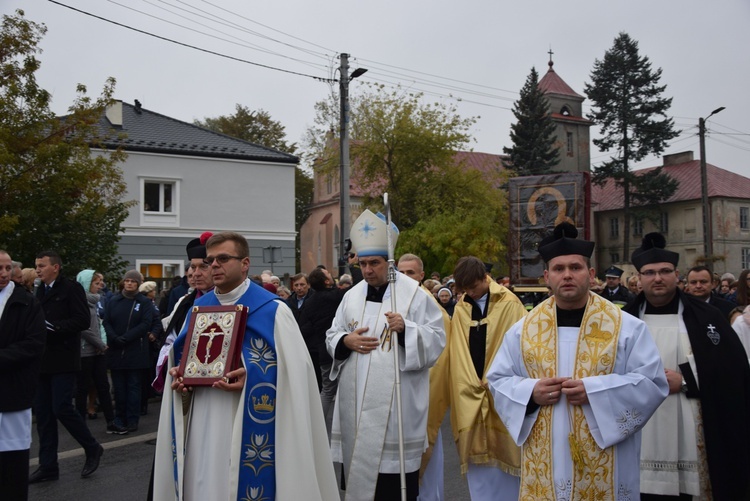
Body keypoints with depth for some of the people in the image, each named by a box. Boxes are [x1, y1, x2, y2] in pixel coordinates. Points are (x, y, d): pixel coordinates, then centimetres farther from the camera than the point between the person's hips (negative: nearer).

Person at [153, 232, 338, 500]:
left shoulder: (273, 310, -6)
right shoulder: (198, 308, 11)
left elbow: (295, 369, -12)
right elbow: (182, 360, 21)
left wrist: (251, 376, -24)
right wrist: (178, 375, -1)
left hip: (249, 427, -5)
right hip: (202, 424, 5)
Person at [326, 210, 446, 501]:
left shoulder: (414, 293, -4)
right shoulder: (352, 296, 10)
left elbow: (437, 338, -7)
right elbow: (332, 336, 15)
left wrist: (406, 329, -24)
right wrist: (346, 341, -6)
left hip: (396, 403, -4)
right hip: (356, 401, 5)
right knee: (359, 465, 11)